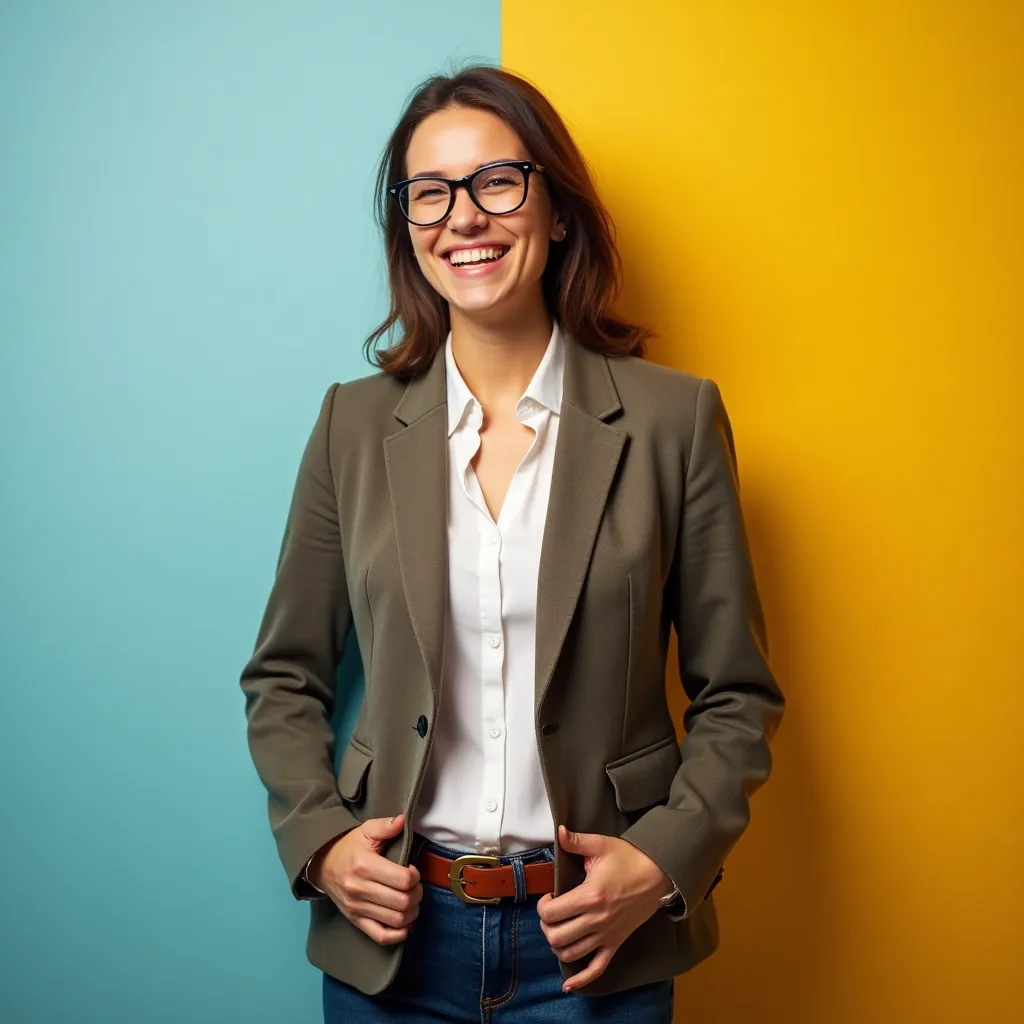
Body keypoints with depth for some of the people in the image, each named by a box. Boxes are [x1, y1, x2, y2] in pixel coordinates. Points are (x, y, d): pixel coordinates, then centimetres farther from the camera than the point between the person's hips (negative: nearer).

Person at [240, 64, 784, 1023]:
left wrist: (667, 861, -12)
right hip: (392, 927, 2)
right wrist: (318, 839, -6)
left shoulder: (674, 418, -5)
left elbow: (735, 693, -1)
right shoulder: (355, 423, 0)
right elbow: (283, 676, 7)